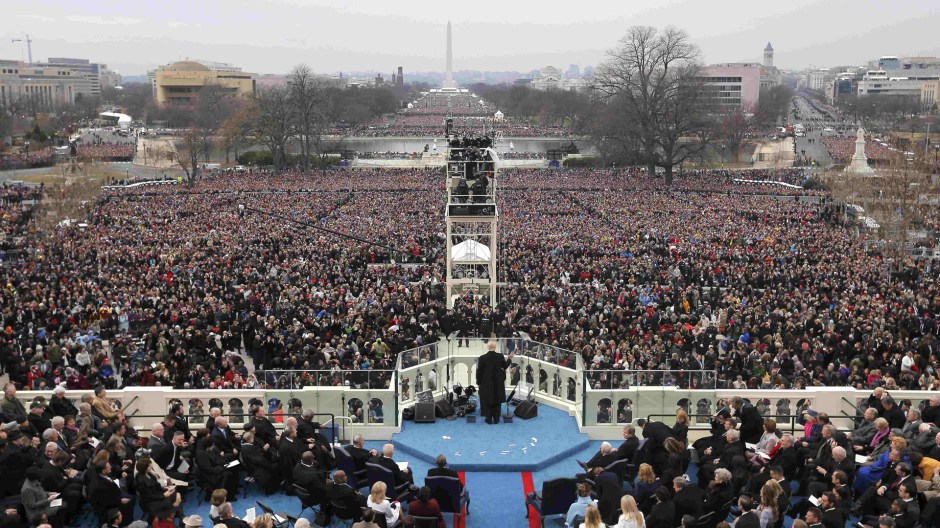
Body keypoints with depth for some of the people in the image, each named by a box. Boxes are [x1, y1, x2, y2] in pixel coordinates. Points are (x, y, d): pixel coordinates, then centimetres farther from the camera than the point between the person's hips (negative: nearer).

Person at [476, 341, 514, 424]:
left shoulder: (482, 358, -14)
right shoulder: (500, 356, -9)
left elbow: (479, 372, -9)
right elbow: (505, 366, 7)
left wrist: (478, 383, 1)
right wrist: (510, 358, 22)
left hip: (486, 383, -2)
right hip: (498, 383, 2)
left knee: (487, 401, 9)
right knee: (497, 401, 14)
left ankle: (488, 419, 11)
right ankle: (496, 418, 18)